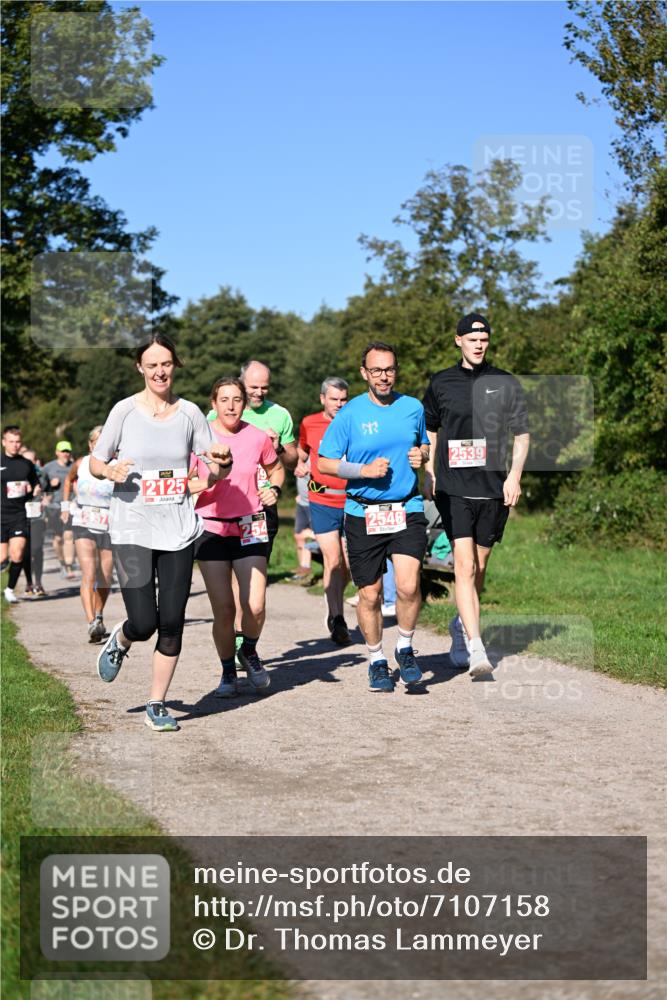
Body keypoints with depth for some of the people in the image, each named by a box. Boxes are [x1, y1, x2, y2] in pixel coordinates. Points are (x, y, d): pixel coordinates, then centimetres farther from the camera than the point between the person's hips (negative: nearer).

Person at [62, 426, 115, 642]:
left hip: (110, 527, 0)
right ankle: (92, 623, -27)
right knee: (89, 574, -17)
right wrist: (66, 505, 17)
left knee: (105, 579, 9)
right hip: (84, 526, 0)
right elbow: (69, 480, 22)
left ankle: (98, 616, 35)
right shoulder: (81, 464, 0)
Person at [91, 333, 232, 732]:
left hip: (178, 530, 2)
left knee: (172, 624, 1)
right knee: (143, 623, -9)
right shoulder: (125, 410, -2)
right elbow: (95, 461, 6)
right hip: (132, 530, -2)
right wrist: (111, 471, -16)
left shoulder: (190, 412, 4)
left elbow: (213, 472, 8)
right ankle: (118, 643, 28)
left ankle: (157, 705, 17)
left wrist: (223, 462, -14)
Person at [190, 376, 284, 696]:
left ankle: (249, 652, 22)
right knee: (223, 609, -4)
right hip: (212, 529, -1)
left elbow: (276, 469, 21)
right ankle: (228, 671, 19)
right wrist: (205, 483, -22)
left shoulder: (258, 437, 2)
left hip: (250, 528, 1)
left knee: (255, 605, -10)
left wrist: (274, 489, 1)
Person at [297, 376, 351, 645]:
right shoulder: (309, 424, 4)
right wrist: (299, 465, 4)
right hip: (323, 503, -1)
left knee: (348, 564, 5)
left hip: (352, 501, 1)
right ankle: (336, 618, -3)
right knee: (332, 561, -9)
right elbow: (301, 452, 22)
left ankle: (334, 612, 28)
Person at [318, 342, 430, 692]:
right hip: (363, 514, -1)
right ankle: (376, 660, 25)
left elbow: (424, 446, 24)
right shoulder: (350, 414, -3)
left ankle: (405, 649, 10)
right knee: (369, 594, 6)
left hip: (407, 510, 1)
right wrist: (364, 470, -14)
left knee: (408, 586, -15)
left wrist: (421, 456, 0)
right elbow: (324, 463, -1)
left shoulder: (413, 408, 7)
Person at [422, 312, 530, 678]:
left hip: (493, 489, 2)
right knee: (464, 566, -14)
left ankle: (461, 627, 34)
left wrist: (514, 476, -3)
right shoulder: (441, 383, 7)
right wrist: (429, 472, 12)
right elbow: (430, 430, 20)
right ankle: (476, 649, -19)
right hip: (453, 488, -1)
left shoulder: (505, 383, 6)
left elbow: (522, 434, 10)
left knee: (478, 568, 11)